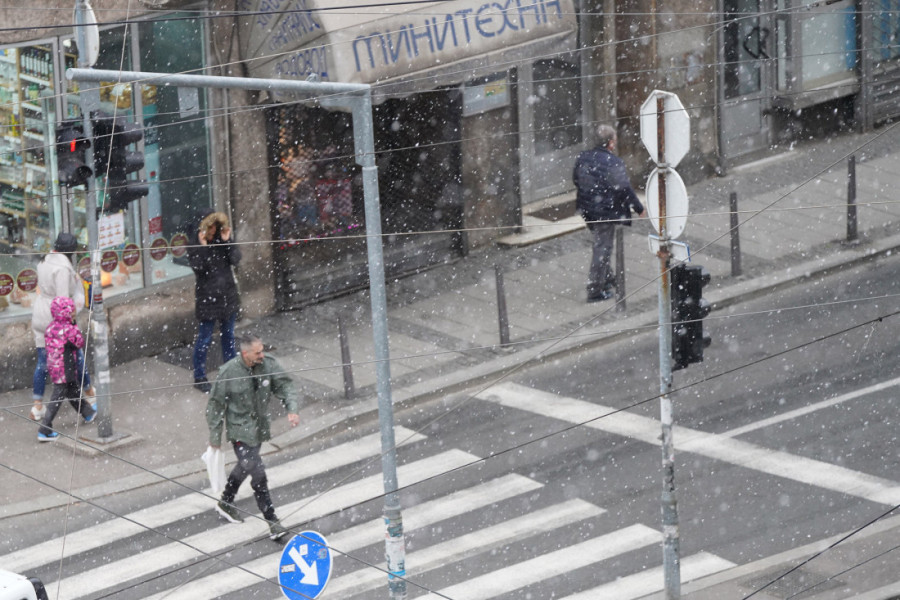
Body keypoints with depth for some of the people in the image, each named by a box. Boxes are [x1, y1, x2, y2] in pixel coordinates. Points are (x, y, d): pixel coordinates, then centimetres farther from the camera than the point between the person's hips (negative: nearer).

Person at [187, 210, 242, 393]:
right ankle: (199, 378, 10)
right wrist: (202, 246, -26)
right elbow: (198, 267, -21)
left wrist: (227, 241, -15)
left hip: (227, 295, 5)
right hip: (207, 297, -5)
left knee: (228, 335, 16)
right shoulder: (195, 244, -8)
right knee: (204, 338, 0)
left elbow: (236, 259, -6)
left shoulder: (223, 240, 2)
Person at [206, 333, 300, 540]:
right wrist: (215, 436, -6)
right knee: (258, 473, -12)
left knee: (245, 466, 24)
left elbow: (284, 385, -1)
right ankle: (272, 522, -5)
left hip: (260, 427, 6)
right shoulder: (229, 372, -21)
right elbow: (215, 404, -11)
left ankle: (226, 503, 48)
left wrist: (292, 409, -20)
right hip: (241, 431, -6)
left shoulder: (268, 364, -10)